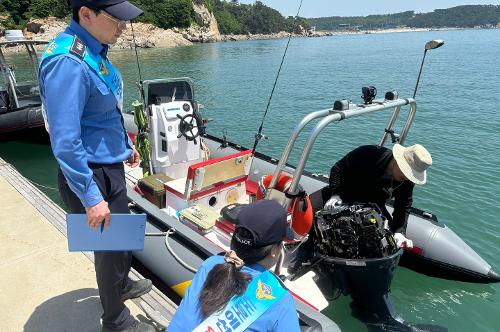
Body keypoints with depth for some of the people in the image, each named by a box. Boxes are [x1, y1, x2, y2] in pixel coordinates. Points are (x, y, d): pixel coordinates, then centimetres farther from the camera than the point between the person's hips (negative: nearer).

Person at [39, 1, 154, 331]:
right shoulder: (67, 62, -25)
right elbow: (65, 142, -27)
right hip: (92, 176, -9)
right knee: (110, 246, 8)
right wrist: (91, 198, -24)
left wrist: (125, 144, 23)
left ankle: (121, 284, 53)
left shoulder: (94, 50, 4)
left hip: (111, 165, 9)